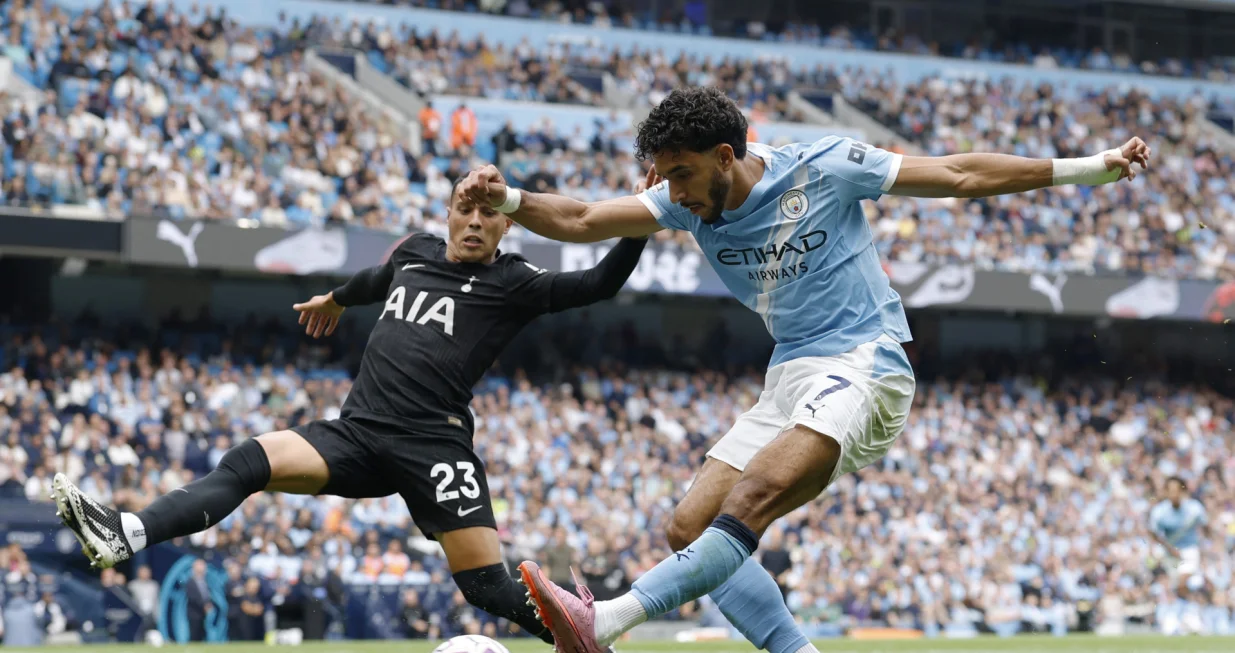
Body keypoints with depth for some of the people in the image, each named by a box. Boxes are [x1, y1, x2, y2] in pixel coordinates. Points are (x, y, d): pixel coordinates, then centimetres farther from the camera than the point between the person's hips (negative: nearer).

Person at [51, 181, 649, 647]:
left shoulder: (513, 283, 3)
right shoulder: (415, 251, 18)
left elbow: (599, 284, -4)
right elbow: (377, 280, 41)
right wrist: (337, 297, 60)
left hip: (432, 445, -4)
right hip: (358, 432, 4)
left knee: (487, 585, -14)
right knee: (250, 462, -17)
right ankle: (121, 536, -29)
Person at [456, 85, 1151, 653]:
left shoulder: (825, 166, -8)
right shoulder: (689, 202, 5)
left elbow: (958, 175, -1)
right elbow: (581, 221, -3)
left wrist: (1092, 166, -1)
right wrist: (508, 200, -23)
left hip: (864, 368, -8)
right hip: (790, 382, 8)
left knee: (750, 501, -28)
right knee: (691, 528, -3)